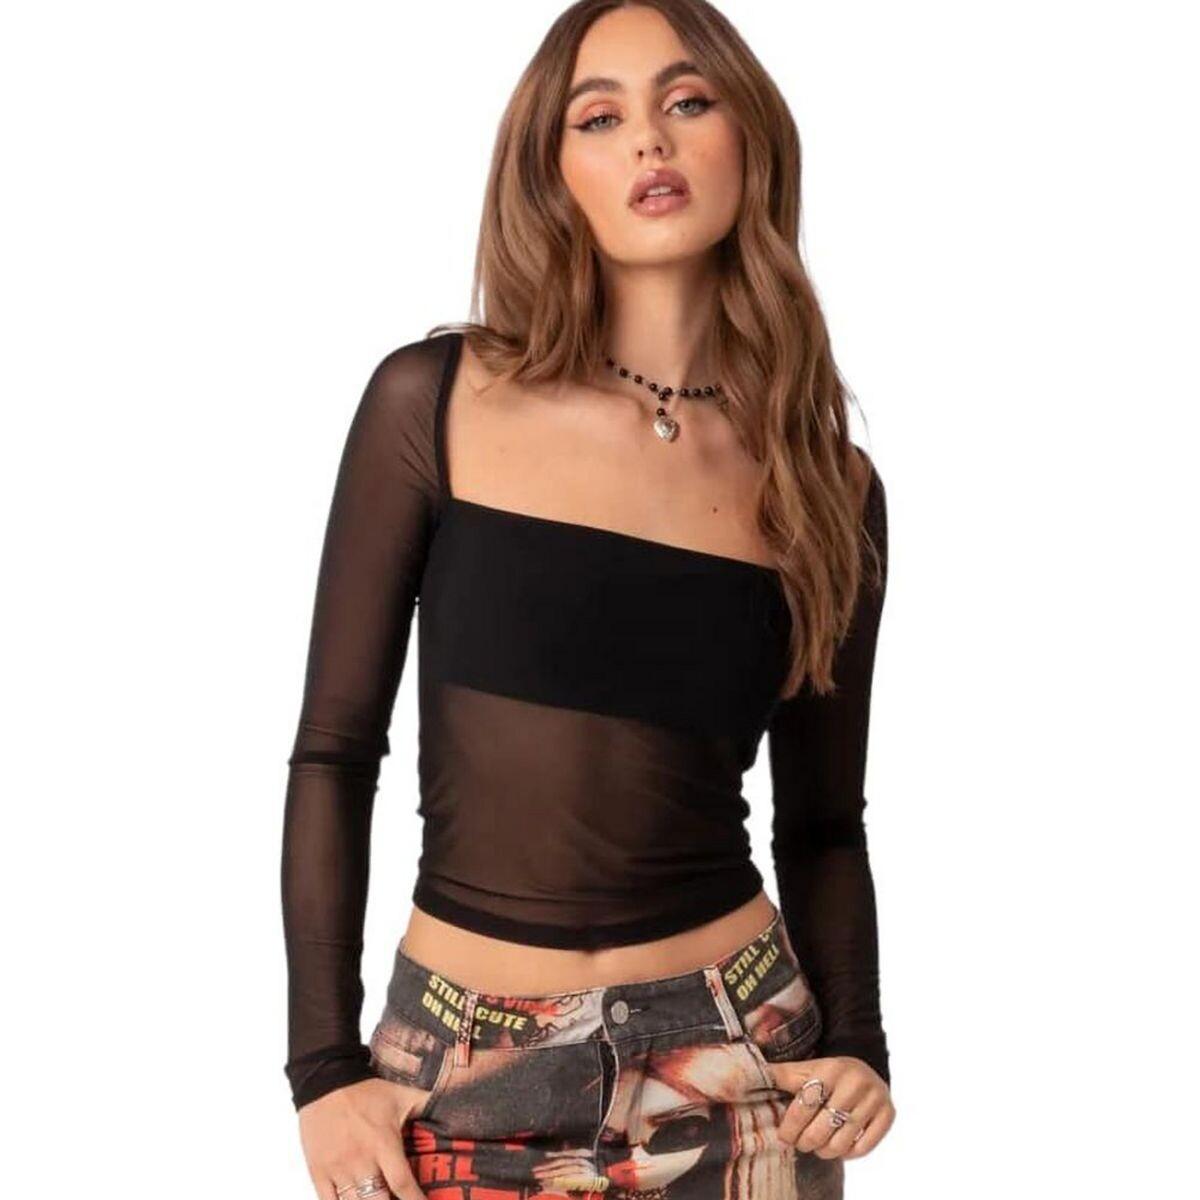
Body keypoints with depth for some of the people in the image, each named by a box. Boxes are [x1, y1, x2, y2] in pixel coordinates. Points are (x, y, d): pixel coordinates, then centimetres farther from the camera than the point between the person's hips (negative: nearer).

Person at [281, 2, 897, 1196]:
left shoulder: (827, 482, 1)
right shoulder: (432, 400, -6)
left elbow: (822, 823, 8)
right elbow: (333, 752, -3)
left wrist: (854, 1043, -6)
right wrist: (323, 1064, -5)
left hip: (732, 1058, 2)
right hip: (462, 1071, -1)